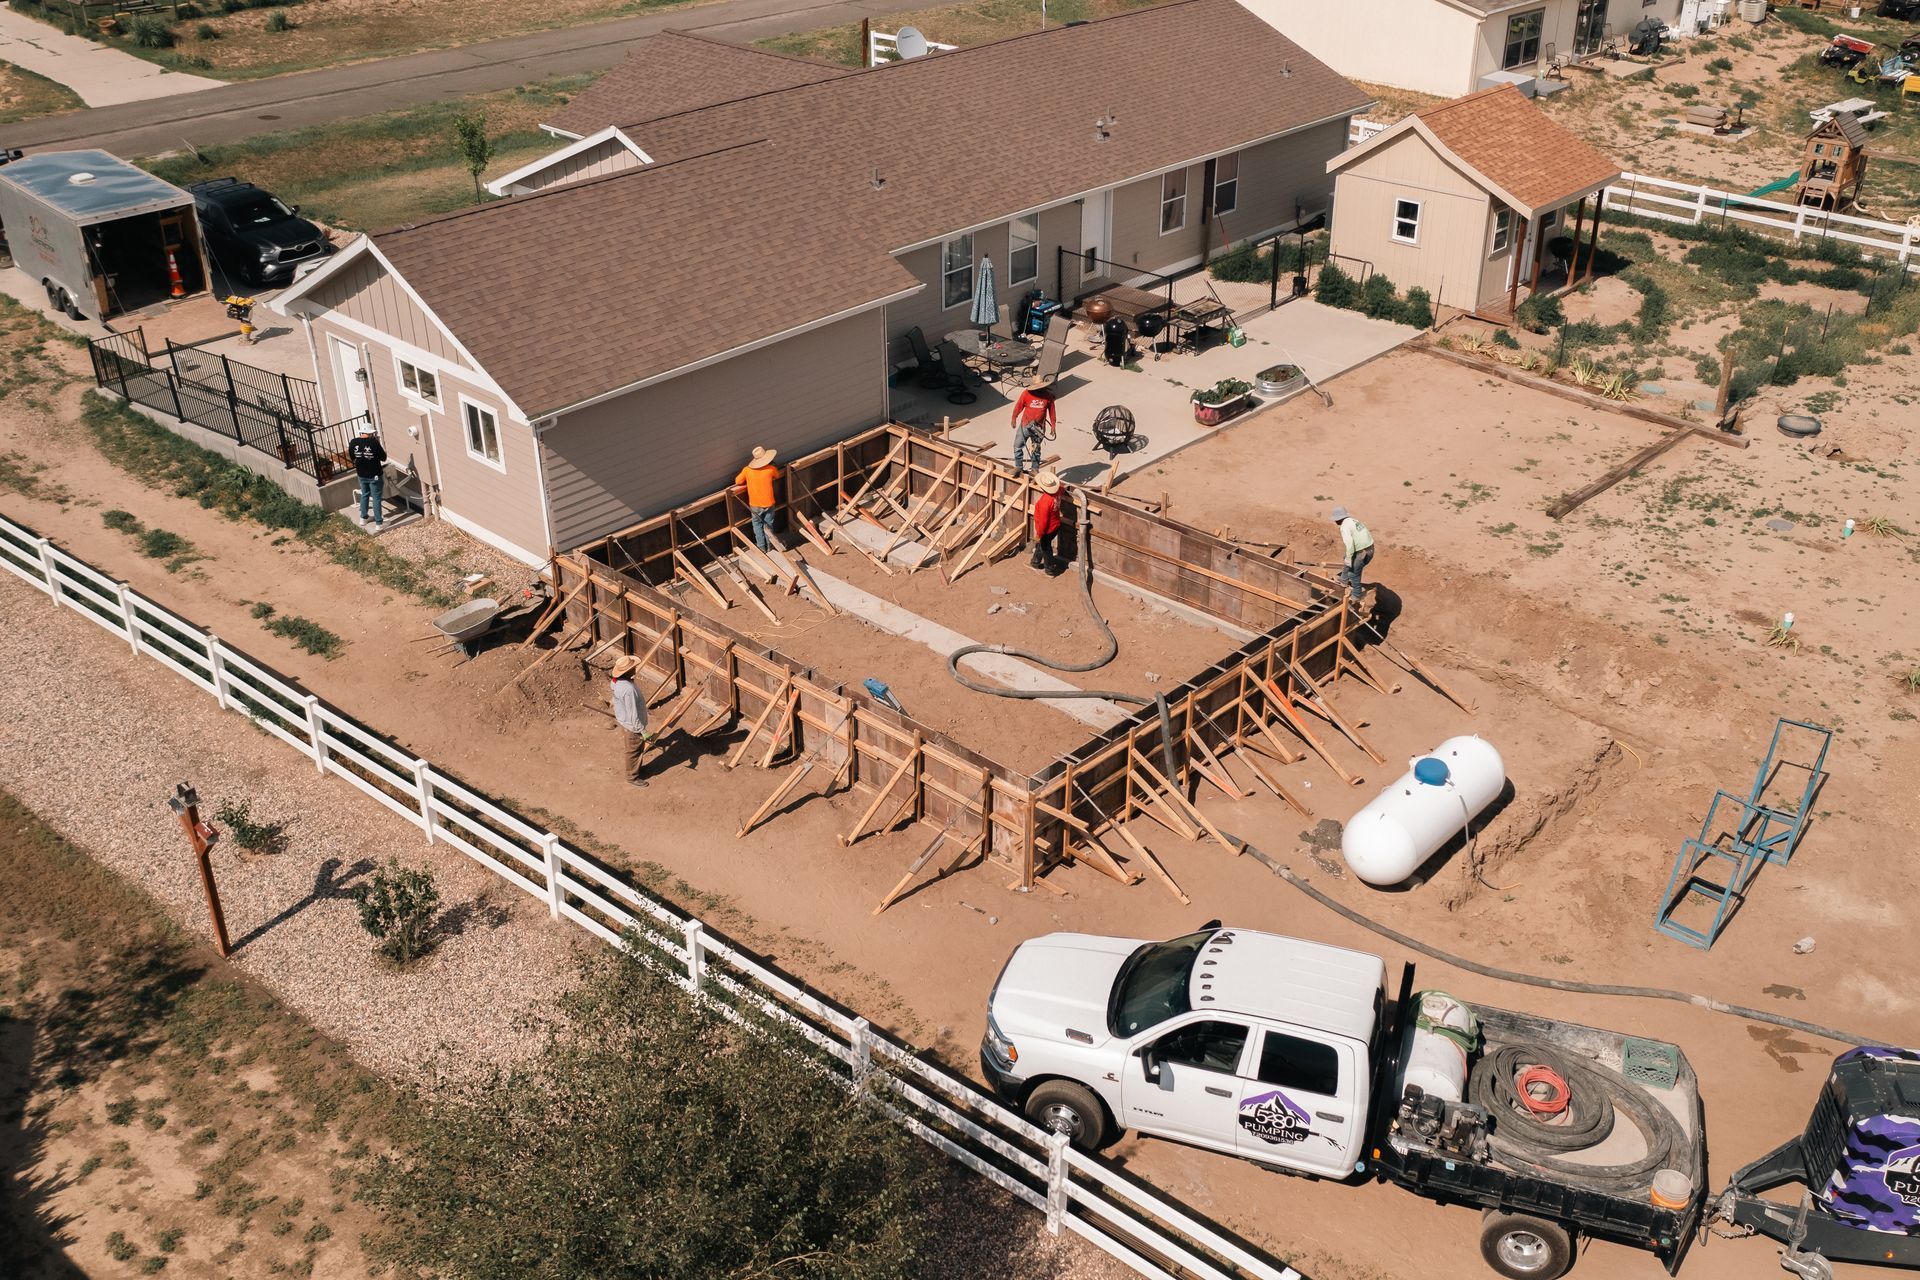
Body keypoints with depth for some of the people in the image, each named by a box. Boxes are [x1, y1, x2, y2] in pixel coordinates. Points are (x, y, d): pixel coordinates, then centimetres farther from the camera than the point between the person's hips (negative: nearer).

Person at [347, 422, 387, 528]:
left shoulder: (353, 442, -8)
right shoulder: (374, 442, -22)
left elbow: (352, 456, 8)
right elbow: (383, 458, -13)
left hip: (361, 475, 5)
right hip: (375, 475, -5)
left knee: (364, 495, 25)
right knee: (376, 498, 4)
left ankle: (363, 518, 34)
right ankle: (378, 522, 8)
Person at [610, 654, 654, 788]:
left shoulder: (617, 681, -10)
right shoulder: (629, 690, -39)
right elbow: (633, 715, -32)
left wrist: (616, 718, 24)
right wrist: (643, 732, -23)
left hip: (623, 720, 9)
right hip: (631, 726, -9)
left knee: (628, 749, 29)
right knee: (633, 751, 15)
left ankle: (637, 767, 51)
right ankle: (633, 776, 35)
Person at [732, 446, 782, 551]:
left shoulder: (747, 470, -14)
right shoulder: (771, 469, -14)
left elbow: (737, 481, -1)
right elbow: (778, 476, 8)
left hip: (755, 505, 0)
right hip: (769, 503, 0)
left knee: (758, 525, 20)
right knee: (768, 525, 19)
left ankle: (761, 548, 25)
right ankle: (770, 547, 30)